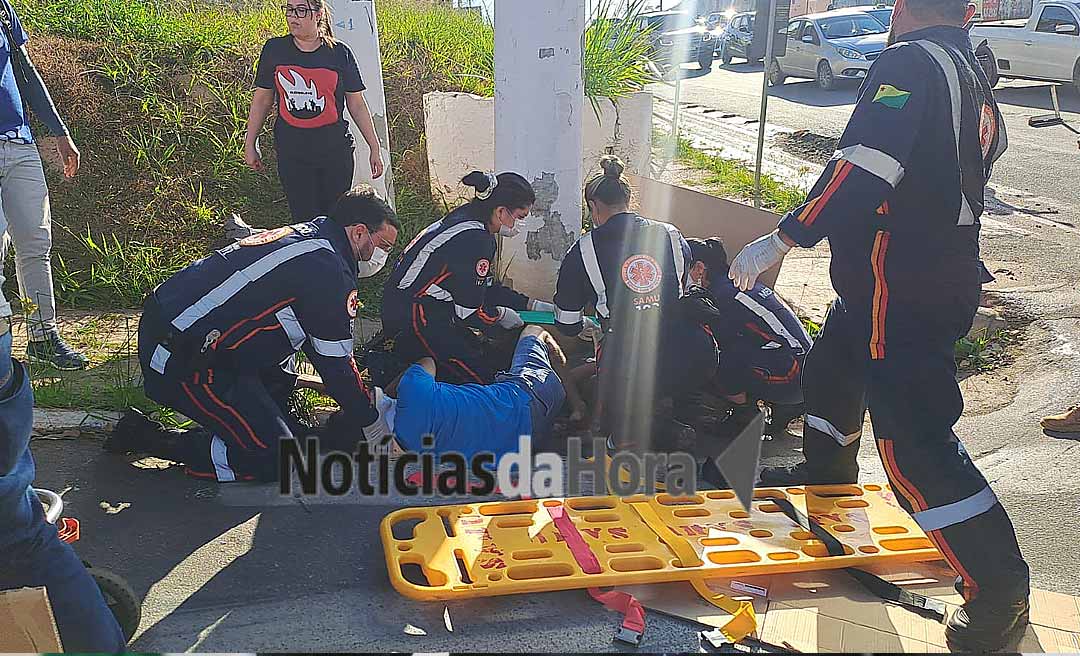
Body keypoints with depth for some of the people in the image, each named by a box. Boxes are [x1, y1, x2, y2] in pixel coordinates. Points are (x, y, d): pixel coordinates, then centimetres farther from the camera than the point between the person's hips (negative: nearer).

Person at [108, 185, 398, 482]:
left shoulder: (302, 236, 14)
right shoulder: (329, 269, -15)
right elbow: (336, 364, -8)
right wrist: (373, 427, 5)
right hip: (181, 365, -10)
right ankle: (146, 440, -3)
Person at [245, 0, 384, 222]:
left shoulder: (340, 53, -1)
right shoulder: (274, 49, 3)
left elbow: (357, 104, 5)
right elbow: (262, 100, 10)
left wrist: (375, 148, 5)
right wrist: (250, 145, 11)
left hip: (334, 151, -1)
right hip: (291, 152, 1)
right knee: (304, 220, 3)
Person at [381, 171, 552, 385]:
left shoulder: (467, 219, 8)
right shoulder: (473, 238, -24)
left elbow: (486, 287, 16)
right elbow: (469, 310, -20)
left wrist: (532, 304, 14)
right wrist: (501, 315, -1)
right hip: (415, 318, -11)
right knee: (483, 379, -6)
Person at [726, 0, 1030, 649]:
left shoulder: (907, 64, -16)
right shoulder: (972, 74, 12)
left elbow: (862, 173, -28)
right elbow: (989, 149, 23)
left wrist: (781, 240, -26)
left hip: (902, 290, -10)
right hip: (947, 272, 10)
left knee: (912, 437, -9)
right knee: (832, 369, 27)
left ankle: (1000, 589, 0)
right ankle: (827, 481, 49)